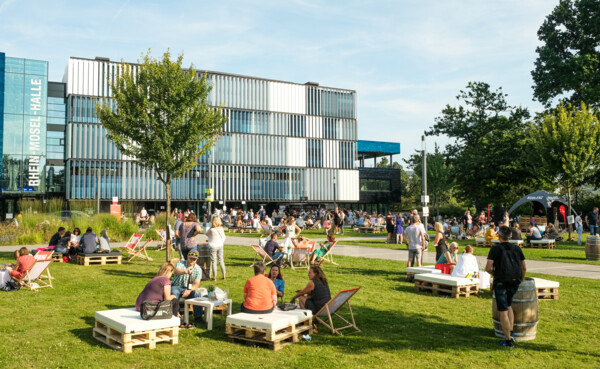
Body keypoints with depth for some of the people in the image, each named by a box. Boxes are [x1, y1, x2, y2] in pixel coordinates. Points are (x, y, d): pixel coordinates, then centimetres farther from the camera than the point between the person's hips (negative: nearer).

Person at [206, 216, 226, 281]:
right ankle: (224, 275, 18)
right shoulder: (221, 229, -3)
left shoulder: (211, 229, -15)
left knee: (214, 261, 1)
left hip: (213, 246, -4)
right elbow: (223, 237, 5)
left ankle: (214, 277, 3)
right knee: (221, 260, 14)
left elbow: (206, 234, 4)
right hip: (220, 246, 4)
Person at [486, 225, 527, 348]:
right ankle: (510, 332, 19)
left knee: (503, 311, 1)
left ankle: (508, 340, 4)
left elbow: (488, 268, -10)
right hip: (515, 283, 5)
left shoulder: (495, 249, -4)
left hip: (501, 283, -5)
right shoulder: (517, 249, 9)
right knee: (508, 306, 25)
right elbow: (524, 268, 13)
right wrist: (521, 280, 28)